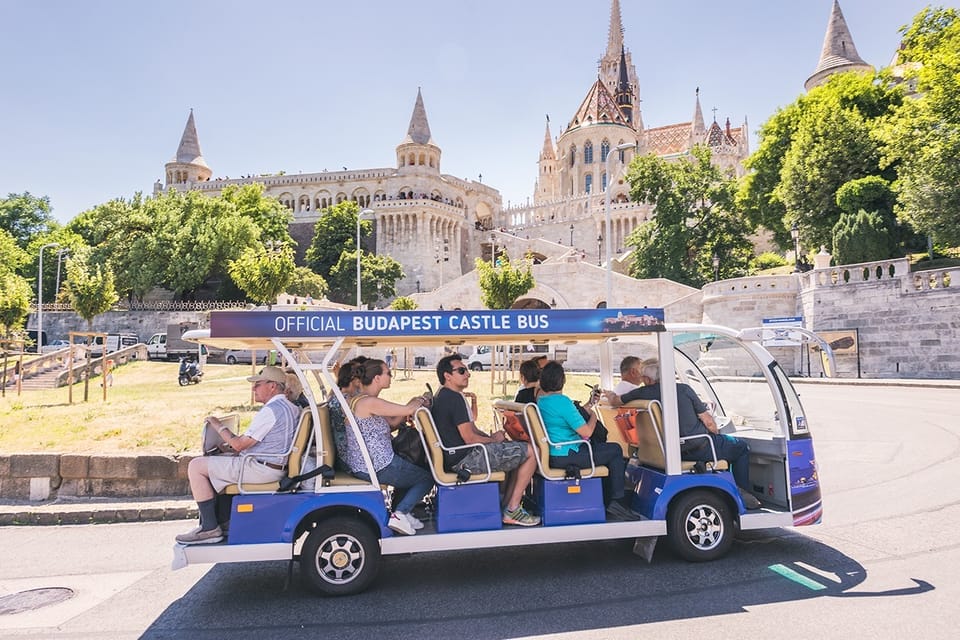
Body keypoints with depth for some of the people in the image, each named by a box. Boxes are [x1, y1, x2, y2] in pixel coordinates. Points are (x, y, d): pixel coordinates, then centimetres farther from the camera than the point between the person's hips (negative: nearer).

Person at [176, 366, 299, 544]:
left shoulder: (270, 411, -19)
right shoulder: (291, 407, 12)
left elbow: (239, 444, -16)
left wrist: (218, 425, -2)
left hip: (260, 469, -10)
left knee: (196, 466, -5)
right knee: (212, 462, 25)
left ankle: (210, 528, -2)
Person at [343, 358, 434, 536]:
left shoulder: (359, 400, 12)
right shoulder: (369, 402, -20)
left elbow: (392, 423, 13)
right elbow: (409, 409, -19)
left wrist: (414, 403, 2)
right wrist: (421, 400, 2)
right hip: (379, 467, -10)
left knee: (408, 467, 30)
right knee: (427, 479, 8)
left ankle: (402, 511, 22)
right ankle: (399, 514, -4)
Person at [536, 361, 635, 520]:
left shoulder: (541, 399, 9)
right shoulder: (561, 401, -21)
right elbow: (586, 431, -19)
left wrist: (588, 405, 20)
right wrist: (593, 415, 0)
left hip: (551, 453, 10)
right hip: (566, 457, -10)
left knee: (602, 446, 26)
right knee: (615, 450, 5)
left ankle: (607, 501, 27)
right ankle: (616, 500, 12)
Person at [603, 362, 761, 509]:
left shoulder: (641, 394, -2)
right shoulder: (683, 389, -8)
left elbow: (614, 401, 13)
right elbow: (708, 421, -5)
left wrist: (610, 395, 38)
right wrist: (717, 437, 15)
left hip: (673, 453, 5)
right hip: (700, 448, -5)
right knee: (742, 447, 20)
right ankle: (742, 494, 18)